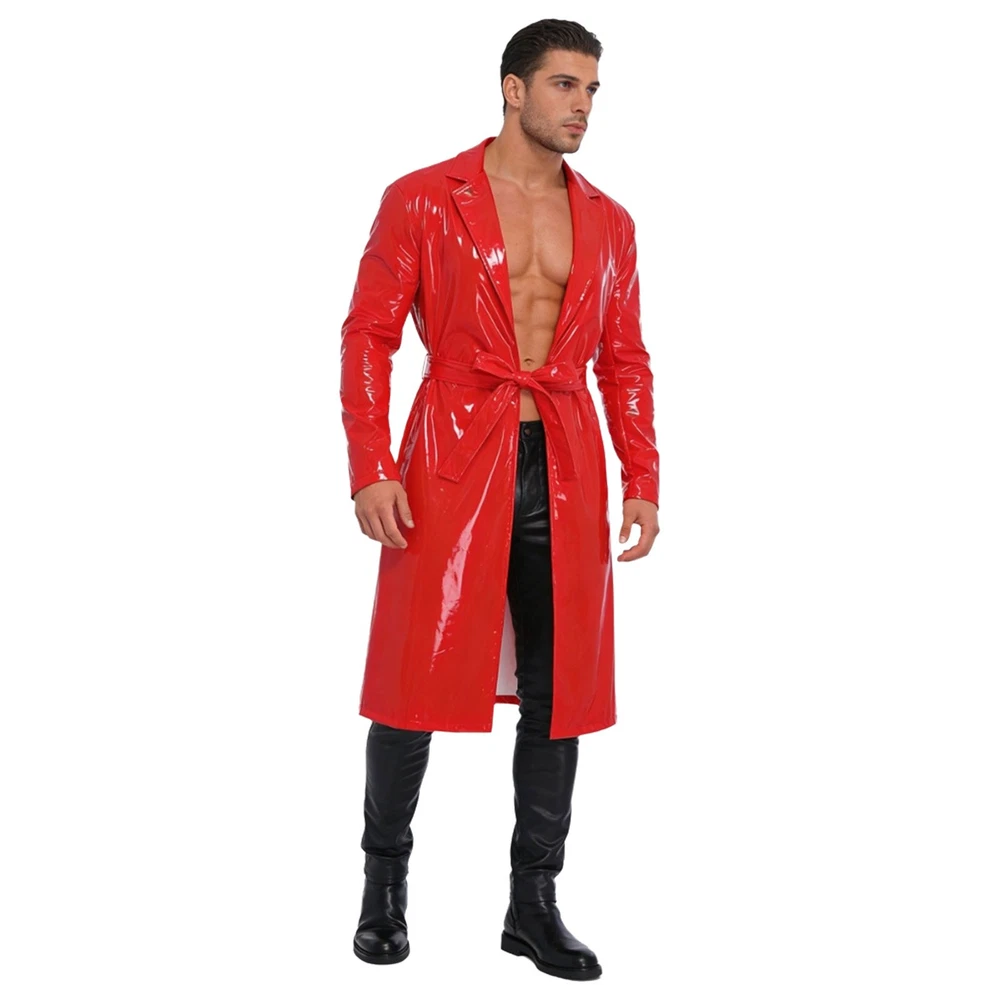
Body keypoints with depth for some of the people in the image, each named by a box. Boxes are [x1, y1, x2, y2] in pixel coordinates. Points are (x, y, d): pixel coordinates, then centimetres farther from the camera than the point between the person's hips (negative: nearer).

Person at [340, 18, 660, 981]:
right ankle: (384, 884, 21)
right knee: (415, 681, 1)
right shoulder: (422, 200, 1)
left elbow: (624, 360, 13)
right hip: (450, 468, -3)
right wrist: (370, 470, -12)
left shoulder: (608, 223, 13)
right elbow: (368, 334, -2)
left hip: (566, 476, 4)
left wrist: (642, 482, 3)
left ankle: (534, 904, 19)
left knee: (558, 691, 6)